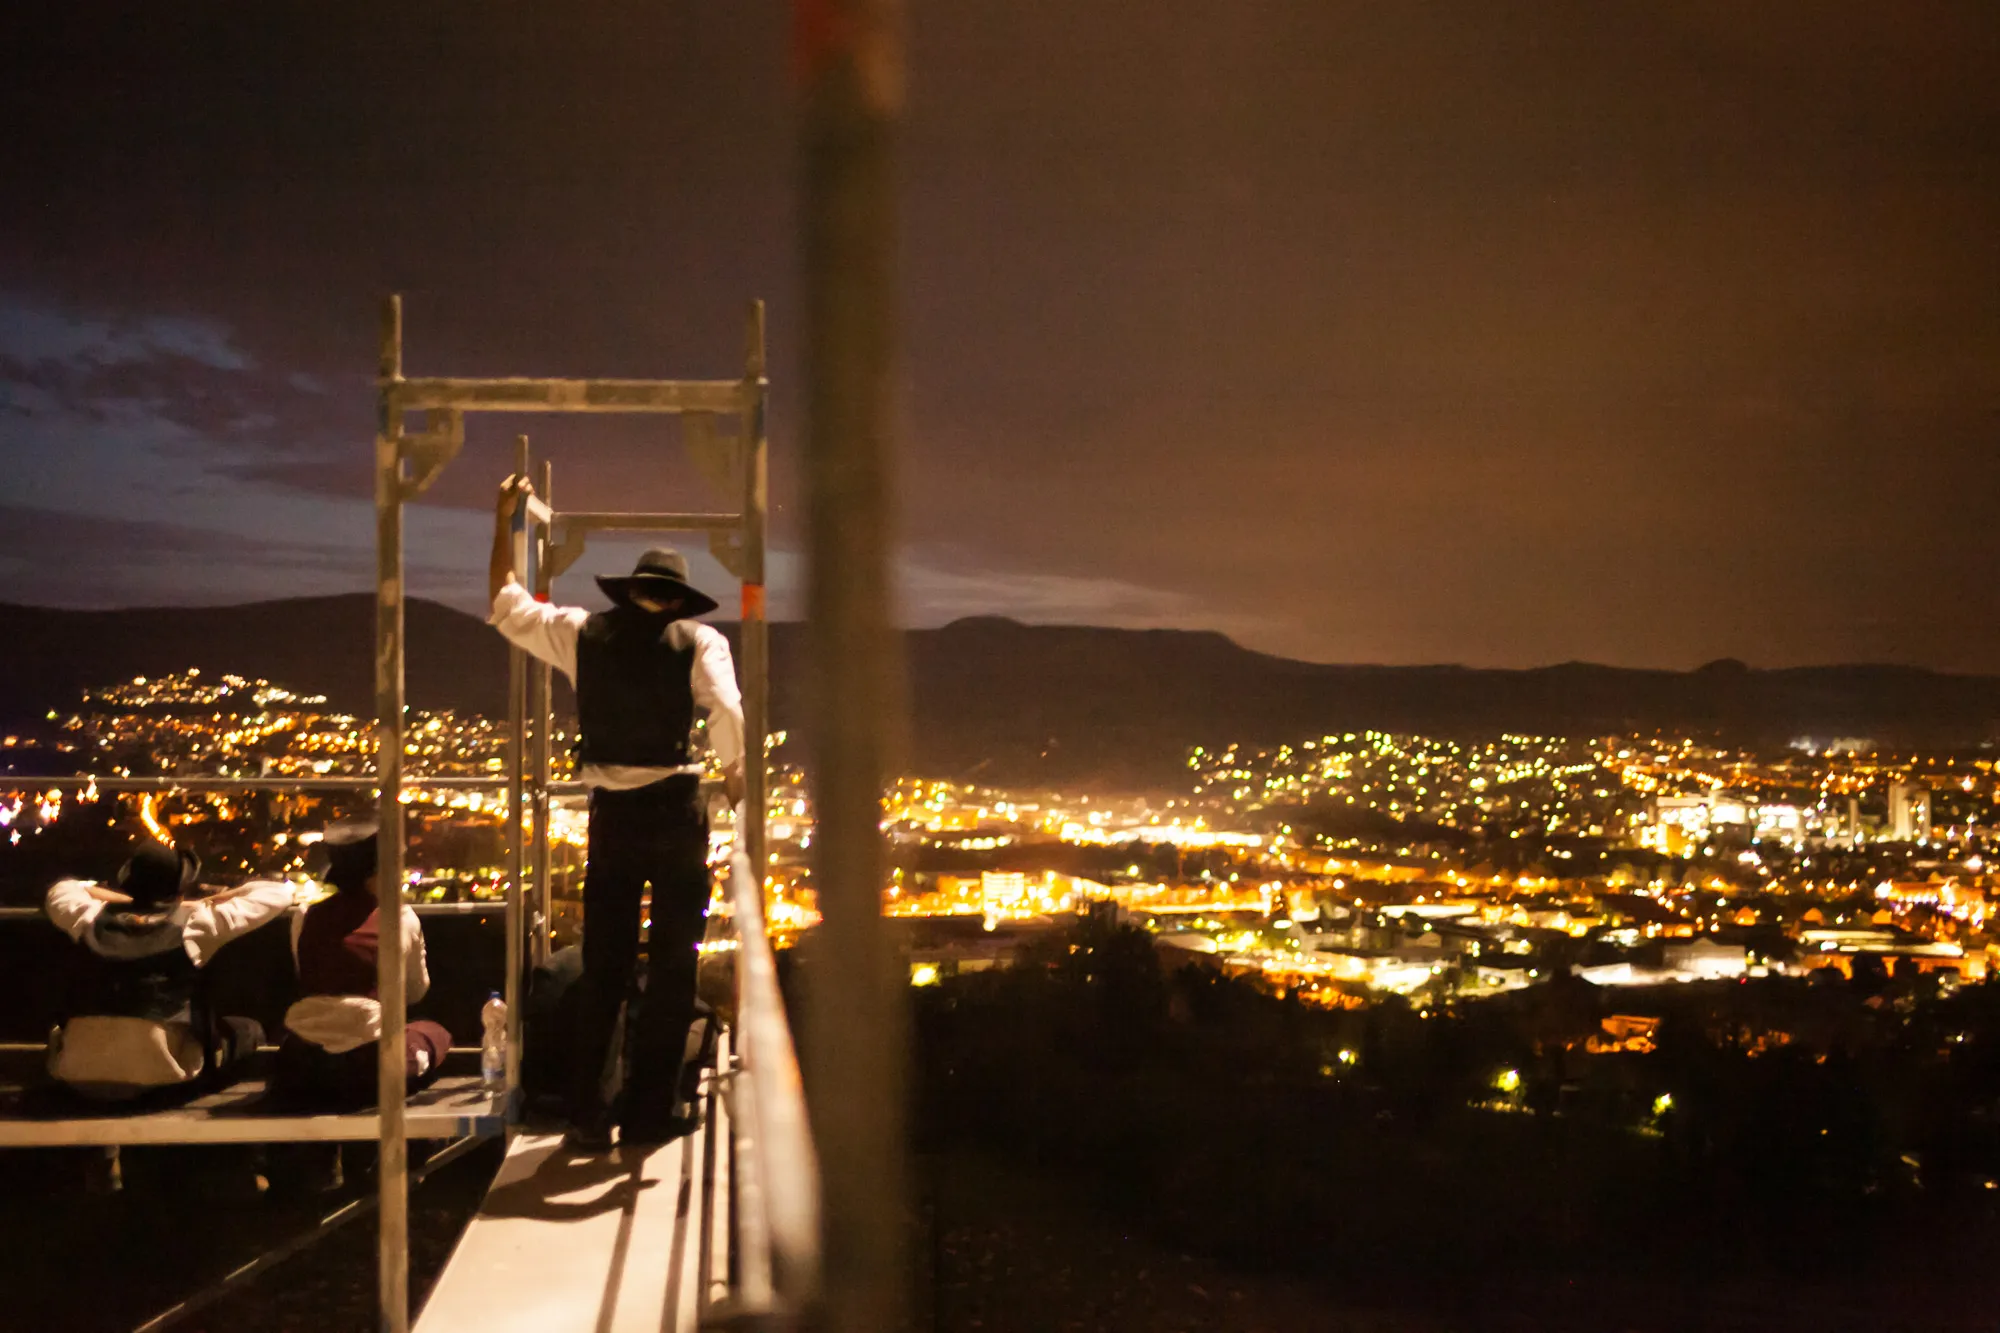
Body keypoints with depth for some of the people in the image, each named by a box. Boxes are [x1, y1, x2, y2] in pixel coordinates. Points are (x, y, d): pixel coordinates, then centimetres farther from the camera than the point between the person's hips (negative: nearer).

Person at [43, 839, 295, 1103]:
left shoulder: (96, 917, 10)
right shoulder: (193, 923, -1)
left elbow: (62, 889, 35)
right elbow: (278, 893, 7)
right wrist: (203, 903, 16)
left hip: (79, 1074, 6)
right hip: (156, 1075, -6)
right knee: (247, 1030, 17)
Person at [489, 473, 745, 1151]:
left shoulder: (583, 631, 6)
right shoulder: (698, 639, -4)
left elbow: (506, 605, 17)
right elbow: (728, 715, -16)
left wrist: (504, 521, 23)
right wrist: (734, 777, 2)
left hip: (611, 813, 3)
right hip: (675, 808, -3)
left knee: (602, 967, 11)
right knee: (672, 966, 6)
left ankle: (586, 1114, 10)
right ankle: (647, 1114, 8)